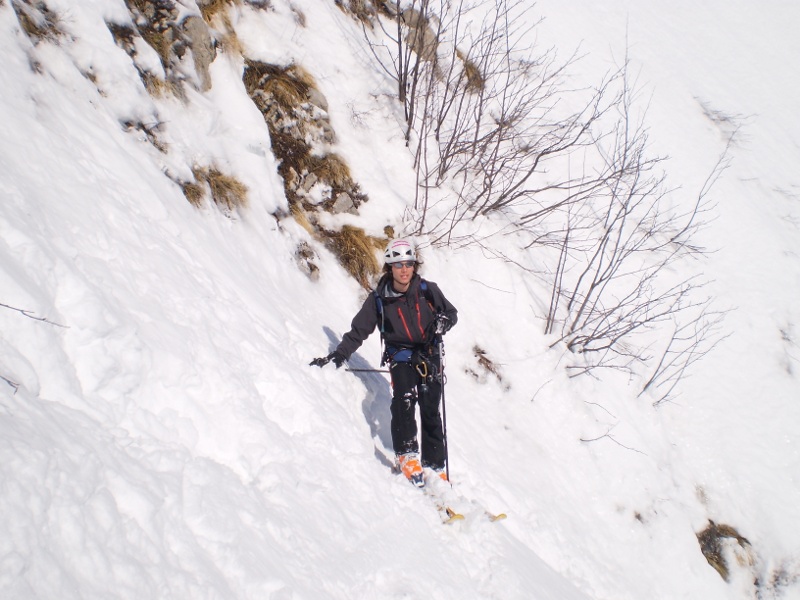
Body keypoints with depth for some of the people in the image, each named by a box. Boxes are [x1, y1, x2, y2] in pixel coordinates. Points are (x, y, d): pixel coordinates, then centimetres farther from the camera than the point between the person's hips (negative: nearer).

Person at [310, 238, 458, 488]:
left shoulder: (427, 290, -2)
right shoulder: (379, 299, -2)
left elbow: (451, 313, 9)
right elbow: (358, 330, 2)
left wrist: (441, 323, -14)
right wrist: (338, 355, -8)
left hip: (429, 356, 1)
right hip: (401, 357, -1)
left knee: (430, 411, -4)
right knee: (404, 401, -25)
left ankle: (434, 465, 5)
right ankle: (407, 456, -17)